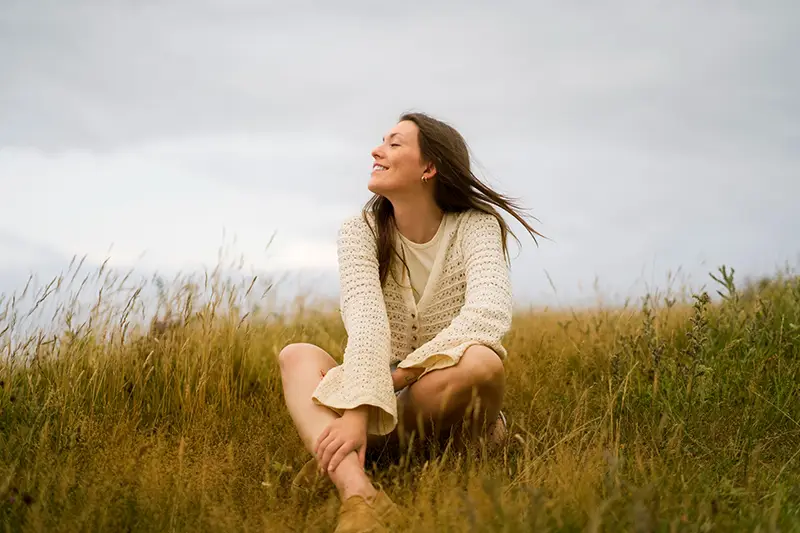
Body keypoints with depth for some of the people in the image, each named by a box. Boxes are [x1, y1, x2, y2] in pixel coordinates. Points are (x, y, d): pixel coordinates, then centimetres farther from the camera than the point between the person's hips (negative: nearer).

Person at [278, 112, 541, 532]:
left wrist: (399, 377, -32)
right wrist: (356, 413, -36)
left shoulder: (476, 227, -8)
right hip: (380, 404, 3)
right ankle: (358, 494, -52)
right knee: (296, 355, -26)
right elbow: (366, 321, -21)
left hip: (448, 402, -2)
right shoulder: (360, 231, -3)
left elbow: (490, 313, -27)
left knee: (482, 363, -35)